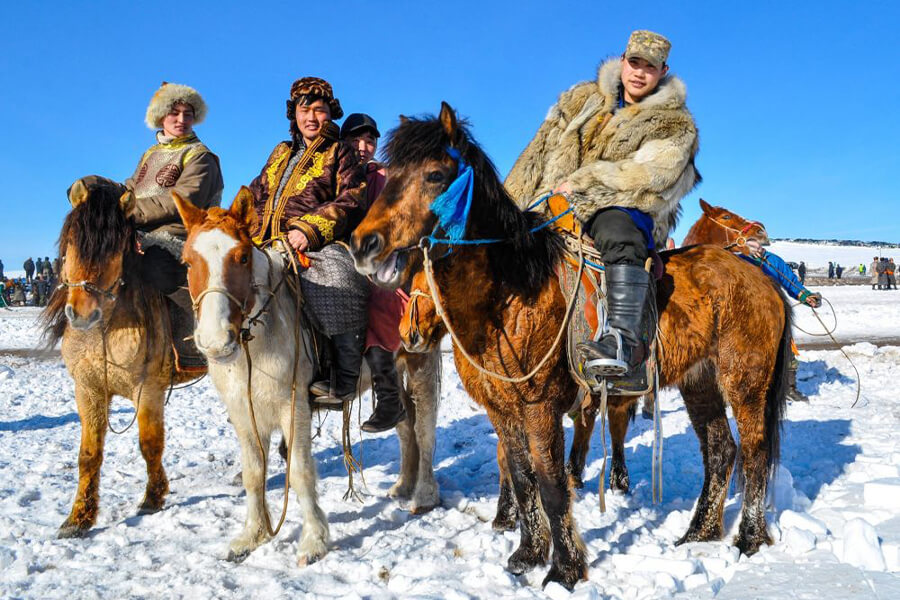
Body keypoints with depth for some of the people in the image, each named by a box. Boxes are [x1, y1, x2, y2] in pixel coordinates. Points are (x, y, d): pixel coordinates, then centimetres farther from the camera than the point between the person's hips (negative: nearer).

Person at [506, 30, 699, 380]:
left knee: (617, 230, -39)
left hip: (625, 210, -5)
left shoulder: (676, 124, 6)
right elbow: (542, 151, 16)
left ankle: (625, 339, -51)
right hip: (561, 206, 5)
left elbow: (649, 174, -11)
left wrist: (581, 184, -16)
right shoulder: (583, 100, 18)